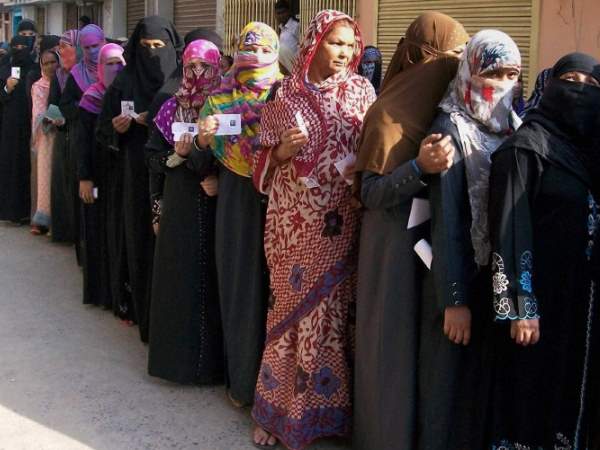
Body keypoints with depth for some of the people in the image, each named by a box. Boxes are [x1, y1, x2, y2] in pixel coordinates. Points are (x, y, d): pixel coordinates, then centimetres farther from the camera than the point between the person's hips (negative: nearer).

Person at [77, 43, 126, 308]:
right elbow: (83, 140, -6)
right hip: (100, 173, -3)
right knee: (101, 229, 2)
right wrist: (84, 177, -10)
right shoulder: (92, 98, -3)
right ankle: (102, 289, 12)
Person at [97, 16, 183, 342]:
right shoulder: (125, 80, 6)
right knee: (141, 242, 5)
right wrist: (117, 128, -11)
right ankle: (145, 313, 17)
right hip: (137, 175, 2)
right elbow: (105, 129, 10)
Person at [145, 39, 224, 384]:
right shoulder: (172, 109, 7)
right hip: (179, 208, 3)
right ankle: (178, 352, 16)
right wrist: (177, 156, -10)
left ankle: (212, 357, 11)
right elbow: (153, 157, 7)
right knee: (180, 277, 5)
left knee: (212, 278, 1)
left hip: (217, 207, -3)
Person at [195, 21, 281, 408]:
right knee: (241, 280, 4)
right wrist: (203, 137, -13)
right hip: (238, 197, 2)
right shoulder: (221, 97, 7)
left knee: (274, 281, 2)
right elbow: (205, 153, 8)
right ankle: (242, 375, 16)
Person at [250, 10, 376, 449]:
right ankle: (280, 405, 19)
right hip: (294, 222, -1)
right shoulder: (285, 93, 2)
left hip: (341, 224, 1)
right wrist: (282, 150, -14)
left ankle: (327, 405, 20)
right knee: (293, 305, 5)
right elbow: (266, 160, 6)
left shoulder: (363, 91, 5)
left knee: (335, 309, 5)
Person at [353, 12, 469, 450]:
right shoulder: (390, 112, -15)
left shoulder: (444, 106, 6)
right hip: (398, 245, -7)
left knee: (429, 339, 14)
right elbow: (371, 193, -19)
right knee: (397, 341, 4)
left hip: (437, 240, 7)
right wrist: (420, 167, -31)